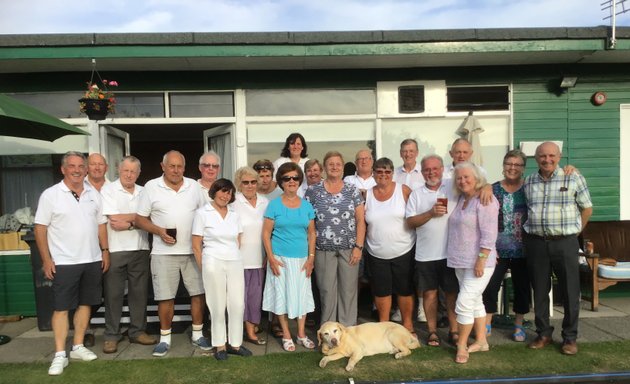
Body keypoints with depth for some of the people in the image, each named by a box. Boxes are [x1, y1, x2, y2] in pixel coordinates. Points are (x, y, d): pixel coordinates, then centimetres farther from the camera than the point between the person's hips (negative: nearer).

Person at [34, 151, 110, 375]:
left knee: (85, 304, 10)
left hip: (92, 260, 4)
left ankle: (78, 347, 22)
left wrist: (105, 251, 7)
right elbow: (40, 228, -6)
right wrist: (46, 259, -10)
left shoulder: (93, 194, 7)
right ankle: (60, 355, 7)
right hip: (63, 262, -4)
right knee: (61, 307, 1)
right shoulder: (50, 195, -5)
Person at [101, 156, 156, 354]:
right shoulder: (108, 190, -1)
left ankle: (138, 331, 20)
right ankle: (111, 335, 14)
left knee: (139, 292, 8)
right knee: (113, 294, 3)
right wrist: (137, 219, -8)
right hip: (115, 250, -3)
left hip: (140, 249, 4)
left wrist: (127, 221, -11)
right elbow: (114, 222, -11)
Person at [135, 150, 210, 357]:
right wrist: (159, 231, -15)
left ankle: (198, 335, 22)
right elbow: (140, 219, 0)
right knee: (165, 297, 4)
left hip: (193, 250, 2)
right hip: (164, 252, -2)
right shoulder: (151, 187, -1)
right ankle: (165, 338, 21)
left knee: (198, 293, 6)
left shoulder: (194, 186, 5)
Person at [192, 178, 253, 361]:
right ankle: (220, 345, 18)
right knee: (218, 306, 4)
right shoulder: (202, 213, -1)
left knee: (238, 305, 3)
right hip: (214, 263, -4)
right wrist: (205, 269, 0)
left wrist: (233, 256, 11)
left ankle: (235, 343, 17)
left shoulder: (234, 215, 11)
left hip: (235, 263, 4)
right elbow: (196, 246, -1)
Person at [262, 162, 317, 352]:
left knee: (302, 295, 9)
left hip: (302, 259, 3)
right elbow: (266, 233, -4)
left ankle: (302, 334, 23)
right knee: (282, 295, 5)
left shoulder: (307, 206, 5)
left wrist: (311, 257, 0)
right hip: (280, 258, -2)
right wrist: (271, 258, -11)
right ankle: (286, 335, 19)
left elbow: (311, 233, 7)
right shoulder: (274, 205, -4)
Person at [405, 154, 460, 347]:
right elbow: (410, 221, -3)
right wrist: (431, 213, -15)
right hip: (425, 254, 1)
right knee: (429, 293, 10)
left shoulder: (454, 187, 3)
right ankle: (432, 332, 23)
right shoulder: (416, 194, 5)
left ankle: (454, 331, 23)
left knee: (452, 292, 10)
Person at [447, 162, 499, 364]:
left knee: (464, 303, -8)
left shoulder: (485, 200, -15)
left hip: (478, 263, -8)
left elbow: (489, 235, -20)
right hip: (461, 262, 8)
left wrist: (481, 260, -23)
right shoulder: (461, 199, 10)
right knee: (475, 302, 17)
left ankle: (461, 345, 7)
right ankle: (481, 341, 29)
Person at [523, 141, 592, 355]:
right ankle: (544, 334, 25)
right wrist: (534, 230, 6)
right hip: (536, 243, 2)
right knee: (540, 291, 10)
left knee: (570, 292, 4)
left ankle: (570, 338, 20)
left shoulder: (573, 178, 0)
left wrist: (573, 232, 3)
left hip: (565, 243, -2)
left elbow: (587, 209, 6)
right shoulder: (528, 182, 7)